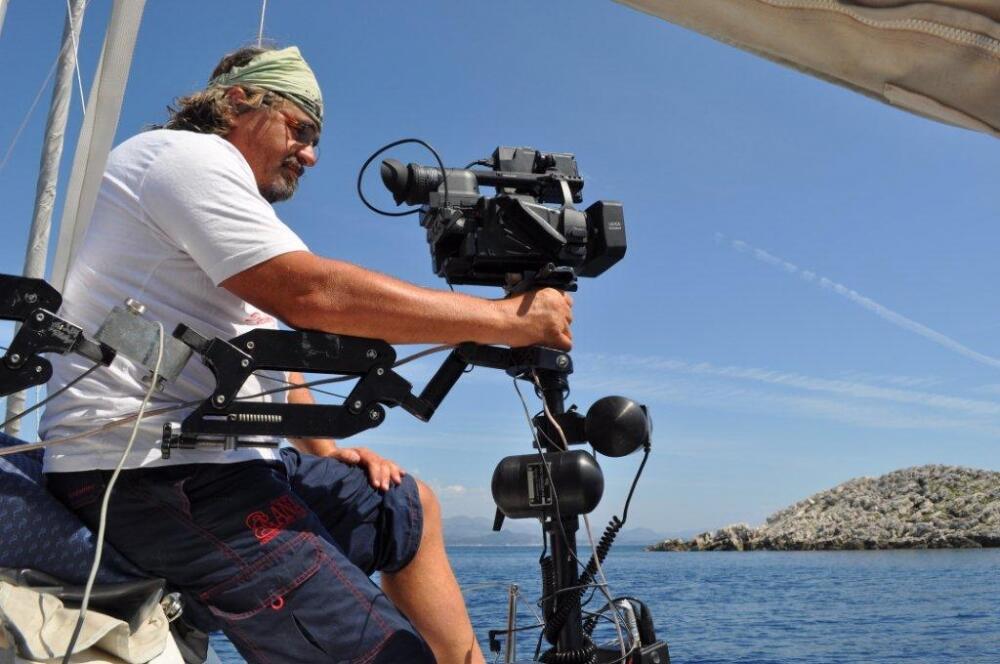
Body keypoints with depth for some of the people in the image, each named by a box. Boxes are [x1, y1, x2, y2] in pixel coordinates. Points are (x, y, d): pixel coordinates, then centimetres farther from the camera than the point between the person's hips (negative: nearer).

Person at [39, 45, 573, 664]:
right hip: (152, 471, -11)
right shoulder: (191, 153, -8)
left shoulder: (211, 178, 25)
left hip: (212, 458, 11)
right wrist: (507, 319, -20)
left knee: (412, 508, 20)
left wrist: (325, 450, 8)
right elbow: (310, 292, -24)